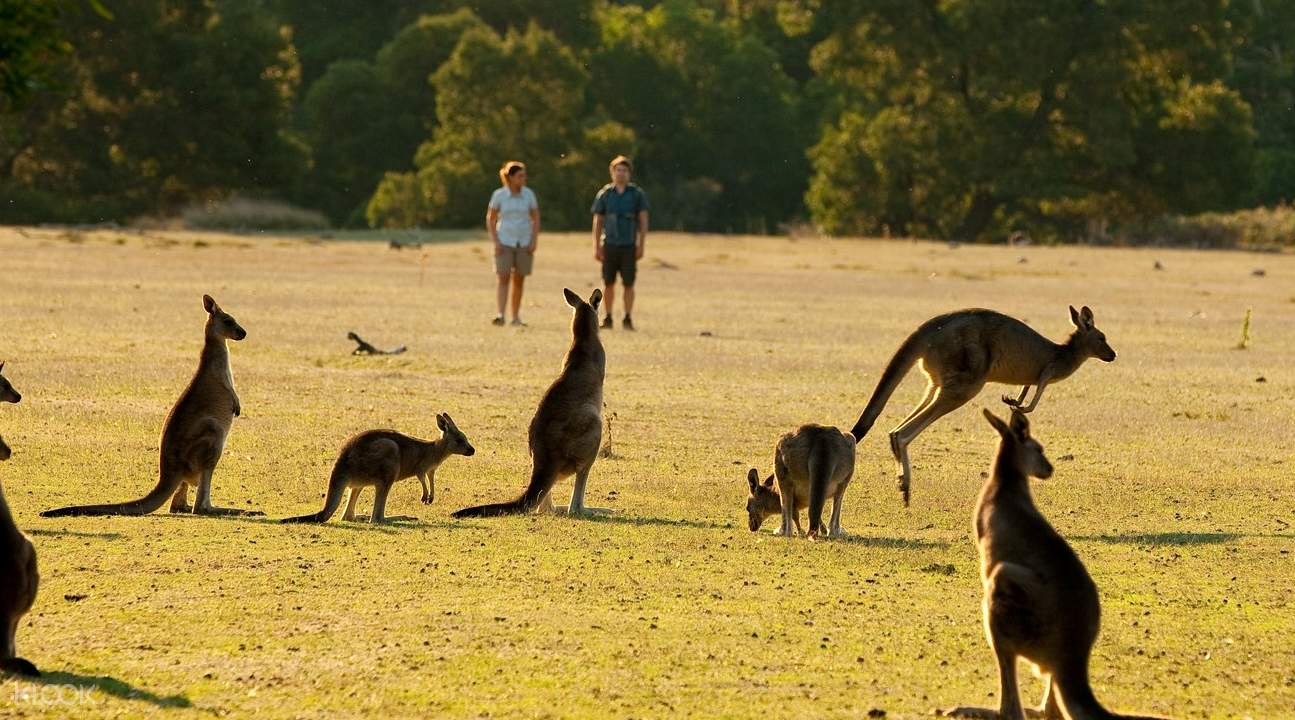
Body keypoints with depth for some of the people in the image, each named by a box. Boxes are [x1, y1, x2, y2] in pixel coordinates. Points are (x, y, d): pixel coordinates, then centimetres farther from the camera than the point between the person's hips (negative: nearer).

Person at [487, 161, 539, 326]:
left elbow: (536, 218, 8)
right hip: (505, 243, -2)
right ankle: (500, 315, -22)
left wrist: (534, 241, -2)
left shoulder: (528, 194, 1)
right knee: (503, 279, -13)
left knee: (519, 281, 6)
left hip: (524, 243, 2)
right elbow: (490, 220, 1)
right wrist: (495, 242, -8)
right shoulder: (499, 195, -4)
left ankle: (516, 317, 15)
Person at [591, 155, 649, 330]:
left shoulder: (637, 194, 3)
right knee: (608, 283, 1)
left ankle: (628, 319, 3)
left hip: (629, 246, -1)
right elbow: (597, 222, 7)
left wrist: (641, 246, -5)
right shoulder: (604, 194, 6)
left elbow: (643, 221, 2)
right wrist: (596, 248, 0)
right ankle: (608, 319, 8)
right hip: (609, 245, 1)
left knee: (628, 284, -3)